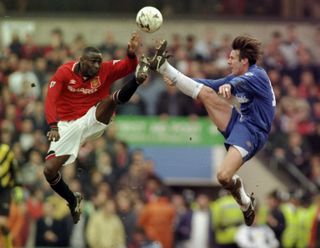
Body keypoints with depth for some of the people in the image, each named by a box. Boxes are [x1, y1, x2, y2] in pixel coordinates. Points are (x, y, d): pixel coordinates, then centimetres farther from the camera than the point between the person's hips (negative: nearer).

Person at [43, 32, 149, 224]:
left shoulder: (105, 70, -6)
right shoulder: (64, 72, -11)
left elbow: (127, 66, -11)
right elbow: (51, 100, -19)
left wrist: (131, 53, -34)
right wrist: (53, 126, -33)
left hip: (93, 120, 0)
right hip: (67, 125, 0)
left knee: (111, 99, -30)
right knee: (49, 170, -9)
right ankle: (73, 200, 12)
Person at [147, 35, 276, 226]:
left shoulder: (258, 75, -13)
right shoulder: (237, 77, 14)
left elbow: (243, 80, -37)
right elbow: (213, 85, 28)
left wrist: (229, 85, -61)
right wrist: (179, 80, 29)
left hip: (252, 132, -8)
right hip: (239, 122, 8)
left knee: (224, 176, -26)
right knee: (206, 92, -3)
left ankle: (247, 205, 0)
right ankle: (162, 66, 1)